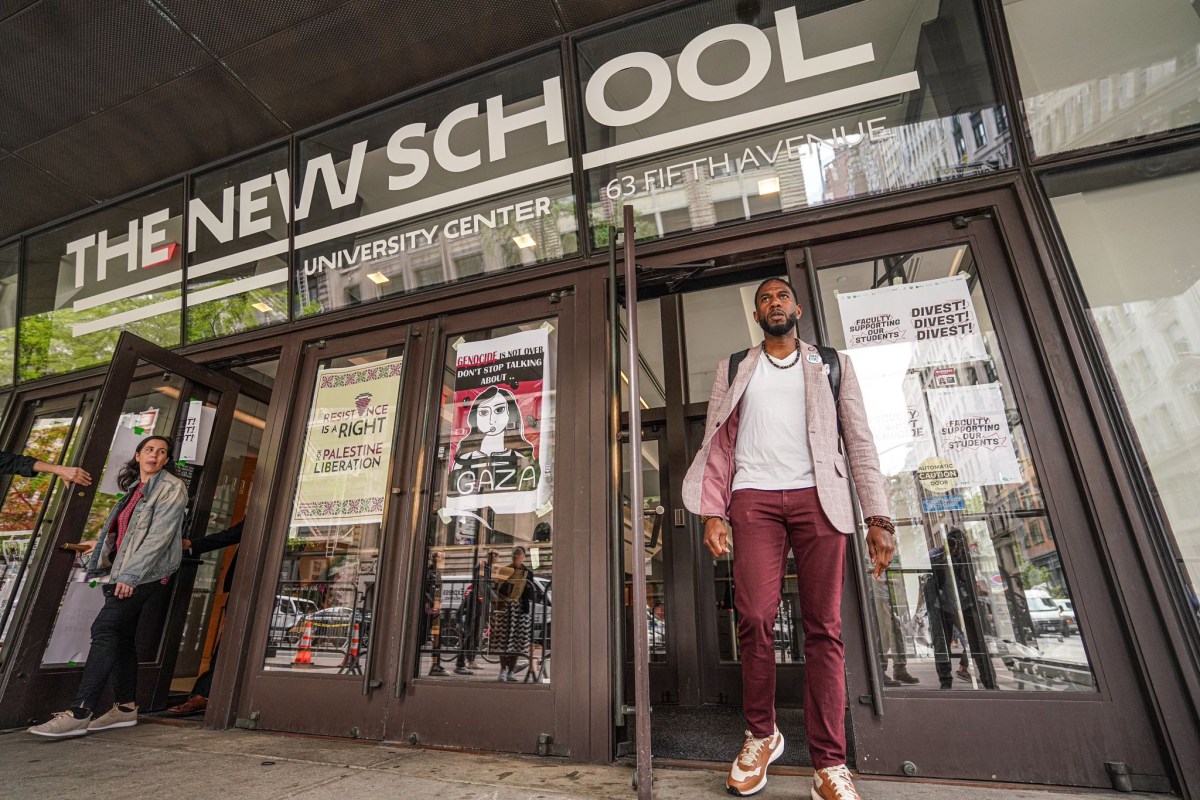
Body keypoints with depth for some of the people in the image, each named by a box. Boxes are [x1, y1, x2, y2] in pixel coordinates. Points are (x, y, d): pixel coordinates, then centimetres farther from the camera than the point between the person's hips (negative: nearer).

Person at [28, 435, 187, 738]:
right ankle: (126, 707, 15)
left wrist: (130, 574, -20)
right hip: (125, 573, 8)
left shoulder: (171, 488, -7)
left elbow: (160, 534, -16)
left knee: (105, 627, -16)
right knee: (120, 636, 8)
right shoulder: (135, 488, 18)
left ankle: (78, 713, -16)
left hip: (147, 573, -8)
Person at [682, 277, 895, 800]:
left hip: (819, 498, 0)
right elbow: (717, 443, 10)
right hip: (754, 500, 0)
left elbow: (860, 441, 9)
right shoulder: (733, 369, 17)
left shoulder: (833, 365, 17)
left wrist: (878, 517, -1)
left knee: (824, 628, -1)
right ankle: (761, 736, 16)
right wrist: (712, 512, -1)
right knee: (755, 619, -5)